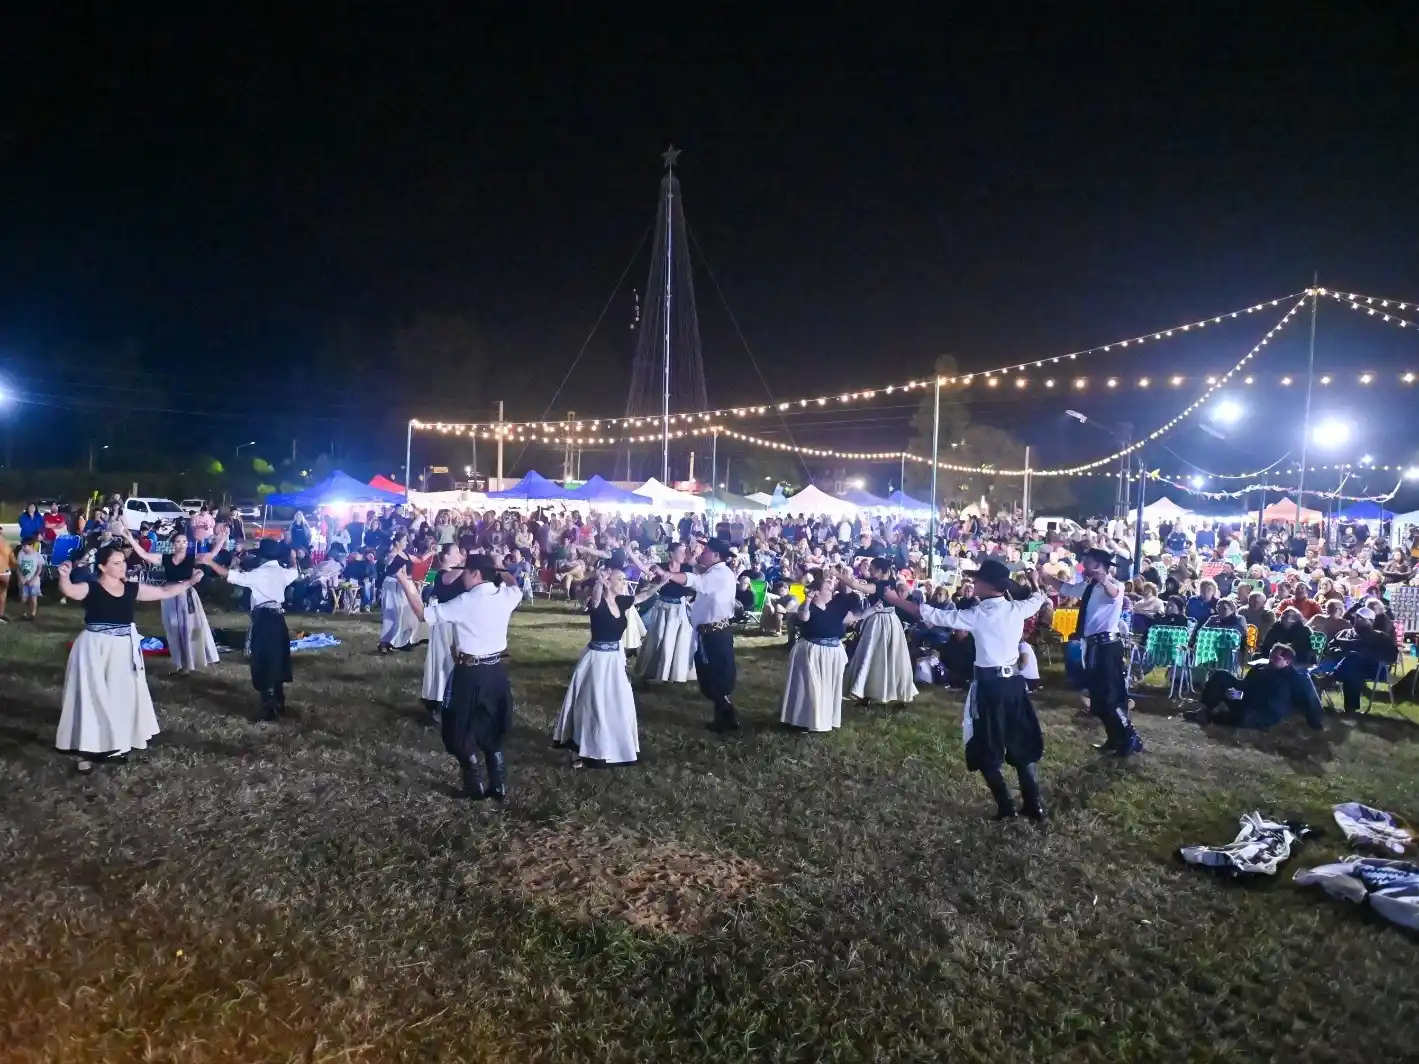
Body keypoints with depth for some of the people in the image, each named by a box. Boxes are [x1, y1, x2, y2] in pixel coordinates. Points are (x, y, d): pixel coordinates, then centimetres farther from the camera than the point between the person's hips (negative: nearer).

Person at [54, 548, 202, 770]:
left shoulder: (132, 589, 4)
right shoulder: (90, 588, -11)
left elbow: (164, 592, 11)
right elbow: (69, 591, -32)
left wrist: (189, 582, 6)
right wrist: (64, 577, -53)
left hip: (124, 649, 6)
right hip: (95, 649, -5)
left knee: (123, 696, 15)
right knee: (93, 697, -1)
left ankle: (118, 742, 32)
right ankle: (89, 747, 8)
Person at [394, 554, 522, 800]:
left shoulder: (466, 602, -18)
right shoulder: (506, 596, -2)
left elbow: (424, 614, -12)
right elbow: (514, 585, 25)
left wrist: (405, 584, -5)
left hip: (470, 674, -6)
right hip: (496, 672, 6)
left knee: (461, 732, 13)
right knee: (491, 731, 20)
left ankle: (475, 787, 19)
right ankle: (499, 787, 23)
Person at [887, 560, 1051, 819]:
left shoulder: (978, 615, -13)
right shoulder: (1018, 608, 1)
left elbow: (936, 616, -11)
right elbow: (1039, 598, 23)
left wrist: (897, 601, -5)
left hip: (990, 684, -5)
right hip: (1014, 681, 5)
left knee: (986, 751, 9)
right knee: (1021, 745, 16)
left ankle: (1006, 806, 11)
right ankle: (1034, 806, 18)